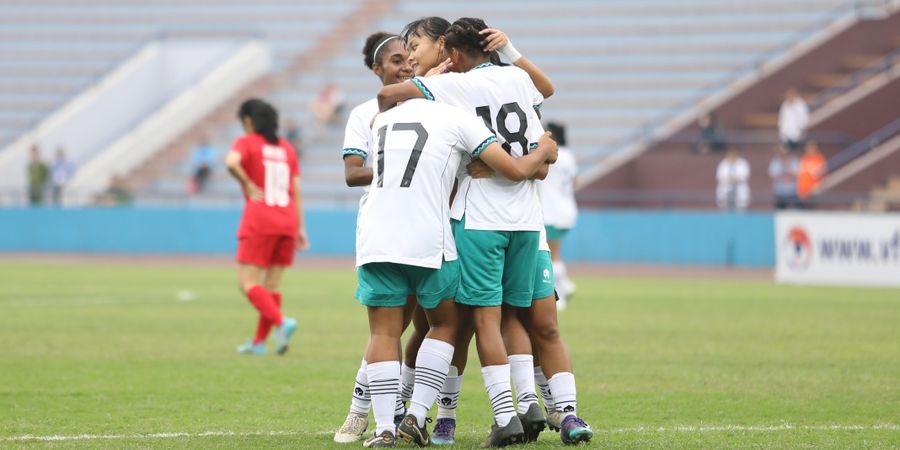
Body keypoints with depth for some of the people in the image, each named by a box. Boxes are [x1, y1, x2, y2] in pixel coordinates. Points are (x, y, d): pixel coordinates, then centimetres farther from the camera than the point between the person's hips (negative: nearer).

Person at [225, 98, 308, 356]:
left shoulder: (246, 143, 0)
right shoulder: (286, 148, 16)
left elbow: (231, 162, -23)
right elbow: (297, 191, 13)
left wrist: (248, 185, -9)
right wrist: (301, 228, 14)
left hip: (259, 221, -6)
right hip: (287, 220, 6)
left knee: (247, 282, -4)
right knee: (272, 284, 10)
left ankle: (281, 322, -24)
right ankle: (259, 342, 13)